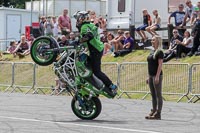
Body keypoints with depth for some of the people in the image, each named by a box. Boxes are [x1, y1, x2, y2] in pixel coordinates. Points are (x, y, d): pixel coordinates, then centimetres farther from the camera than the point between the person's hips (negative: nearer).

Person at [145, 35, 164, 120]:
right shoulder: (152, 52, 16)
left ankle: (158, 114, -3)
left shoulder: (160, 52, -10)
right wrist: (149, 76, 17)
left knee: (158, 95, -4)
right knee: (153, 95, 11)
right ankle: (153, 111, 15)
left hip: (157, 76, -9)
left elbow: (160, 65, -16)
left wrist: (157, 76, -22)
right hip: (151, 76, 9)